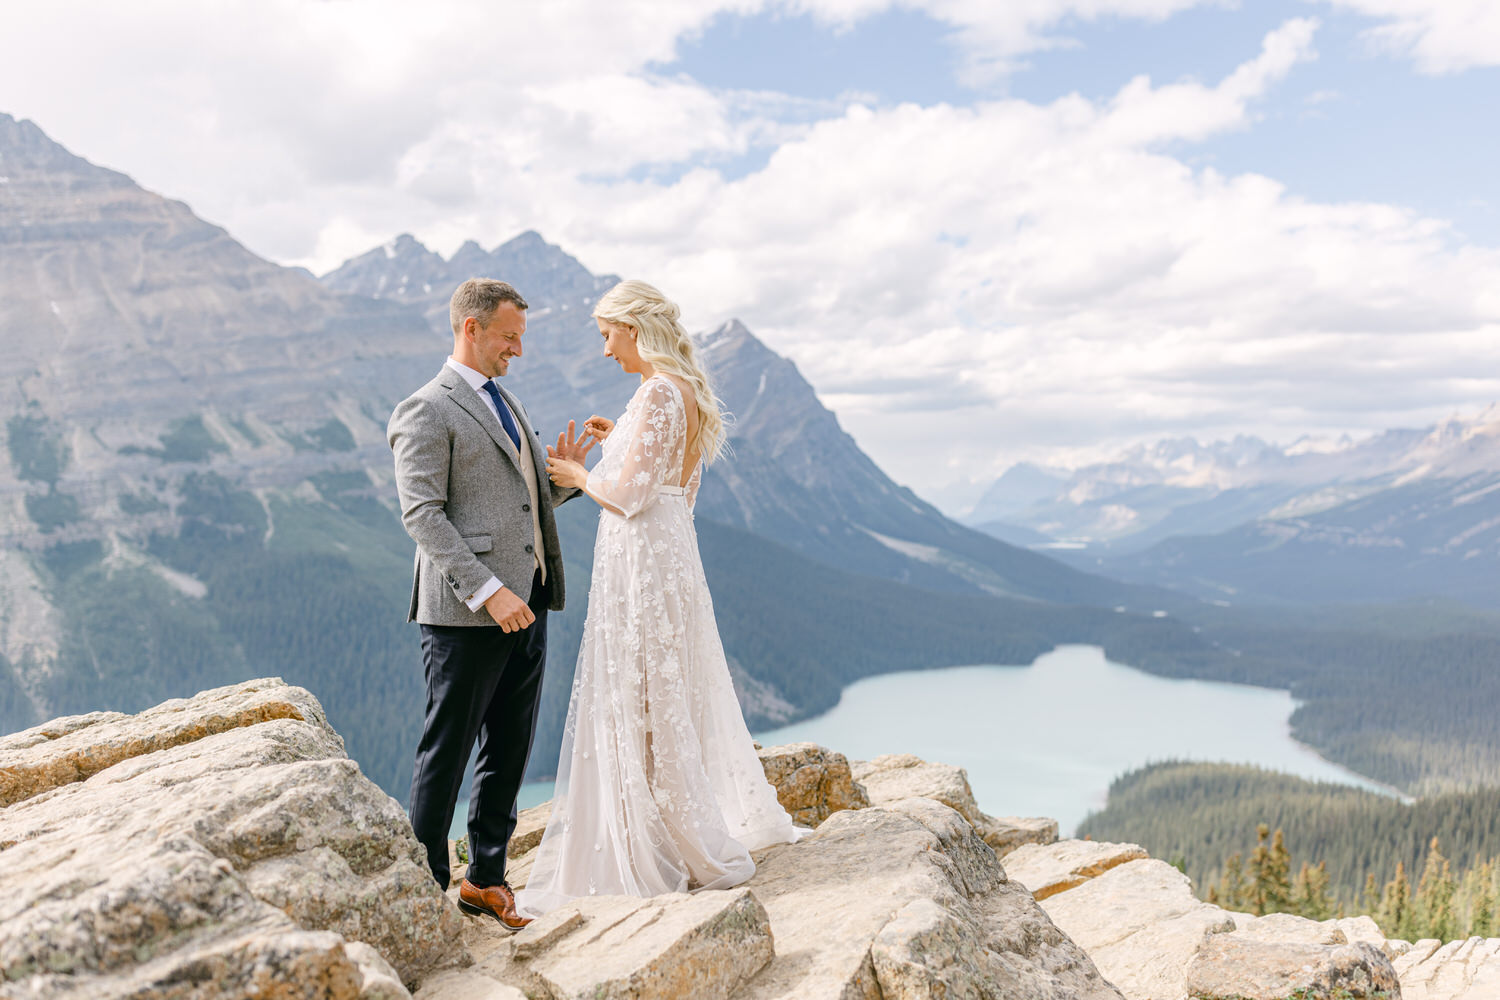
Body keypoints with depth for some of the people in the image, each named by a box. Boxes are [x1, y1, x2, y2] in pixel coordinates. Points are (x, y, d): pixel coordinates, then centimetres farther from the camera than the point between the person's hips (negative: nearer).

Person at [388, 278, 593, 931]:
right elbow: (423, 516, -16)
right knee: (446, 753, 2)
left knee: (509, 752, 13)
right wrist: (487, 591, -23)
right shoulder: (426, 412, -7)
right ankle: (425, 883, 16)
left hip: (525, 606, 8)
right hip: (466, 614, -8)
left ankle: (485, 878, 25)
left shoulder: (507, 403, 20)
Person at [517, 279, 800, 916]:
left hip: (640, 559, -10)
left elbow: (630, 495, -20)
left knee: (639, 711, 0)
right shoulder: (689, 392, 13)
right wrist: (618, 444, 20)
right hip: (673, 553, 10)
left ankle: (705, 855, 9)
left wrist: (579, 476, -2)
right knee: (677, 702, 19)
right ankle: (730, 828, 32)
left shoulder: (658, 393, -16)